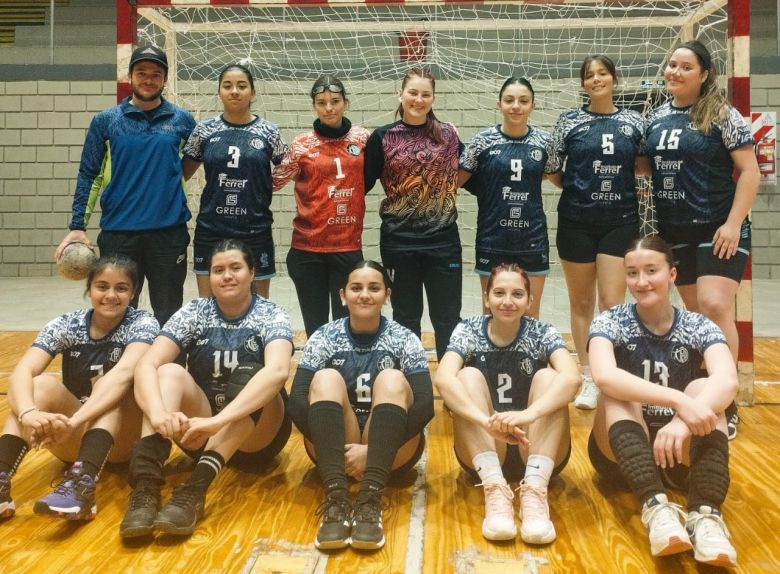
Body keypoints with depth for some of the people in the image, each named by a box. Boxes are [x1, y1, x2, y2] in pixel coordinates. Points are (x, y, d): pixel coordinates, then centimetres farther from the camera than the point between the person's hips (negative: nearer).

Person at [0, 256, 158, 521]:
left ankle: (82, 484, -47)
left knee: (116, 386, -30)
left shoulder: (143, 324, -12)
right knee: (42, 384, -24)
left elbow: (123, 372, -32)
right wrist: (28, 413, -44)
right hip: (74, 440, 2)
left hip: (122, 437, -2)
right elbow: (21, 372, -22)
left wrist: (74, 421, -47)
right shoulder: (65, 325, -5)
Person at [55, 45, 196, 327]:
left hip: (169, 232, 0)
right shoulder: (106, 121, 4)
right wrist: (77, 226, -1)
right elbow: (88, 175, 4)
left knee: (169, 316, 9)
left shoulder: (182, 120, 4)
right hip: (118, 232, 0)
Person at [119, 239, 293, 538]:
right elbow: (146, 365, -19)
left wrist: (218, 419, -45)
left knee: (248, 376, -31)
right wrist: (159, 413, -40)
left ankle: (195, 489, -42)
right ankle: (145, 488, -40)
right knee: (170, 372, -23)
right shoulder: (193, 312, -4)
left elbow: (277, 371, -32)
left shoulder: (271, 316, -11)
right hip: (202, 434, 2)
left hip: (258, 436, -2)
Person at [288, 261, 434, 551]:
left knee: (392, 380, -25)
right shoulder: (325, 337, -1)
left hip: (391, 450, 0)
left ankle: (370, 501, -37)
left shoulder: (404, 339, -3)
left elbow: (425, 405, -14)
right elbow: (296, 401, -11)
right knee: (326, 379, -23)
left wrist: (371, 450, -25)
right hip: (334, 447, 1)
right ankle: (336, 500, -37)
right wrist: (348, 451, -24)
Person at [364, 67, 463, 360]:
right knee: (405, 317, 12)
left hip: (443, 239, 1)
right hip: (399, 241, 0)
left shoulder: (448, 134, 3)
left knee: (448, 317, 8)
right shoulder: (383, 137, 0)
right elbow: (363, 183, 2)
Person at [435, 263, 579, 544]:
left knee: (548, 376, -21)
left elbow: (572, 377, -27)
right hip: (484, 452, 0)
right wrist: (487, 421, -43)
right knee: (468, 376, -21)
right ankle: (494, 487, -34)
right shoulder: (468, 331, -6)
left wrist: (528, 414, -45)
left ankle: (535, 488, -33)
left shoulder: (543, 333, -5)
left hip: (536, 451, 0)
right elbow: (443, 379, -26)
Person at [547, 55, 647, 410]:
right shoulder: (569, 121, 3)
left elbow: (644, 167, 14)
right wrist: (575, 189, -2)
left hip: (621, 221, 0)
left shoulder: (633, 122, 6)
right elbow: (553, 171, 6)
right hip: (576, 222, 0)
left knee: (612, 304, -6)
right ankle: (588, 377, 20)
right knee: (581, 302, 7)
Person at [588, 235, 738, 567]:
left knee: (703, 389, -26)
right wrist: (677, 400, -42)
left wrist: (683, 421, -44)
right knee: (618, 392, -29)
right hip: (620, 453, -1)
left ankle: (706, 514, -42)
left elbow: (727, 381, -26)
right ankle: (655, 505, -46)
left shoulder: (698, 327, -4)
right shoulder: (610, 322, -8)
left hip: (682, 455, 1)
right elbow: (603, 376, -31)